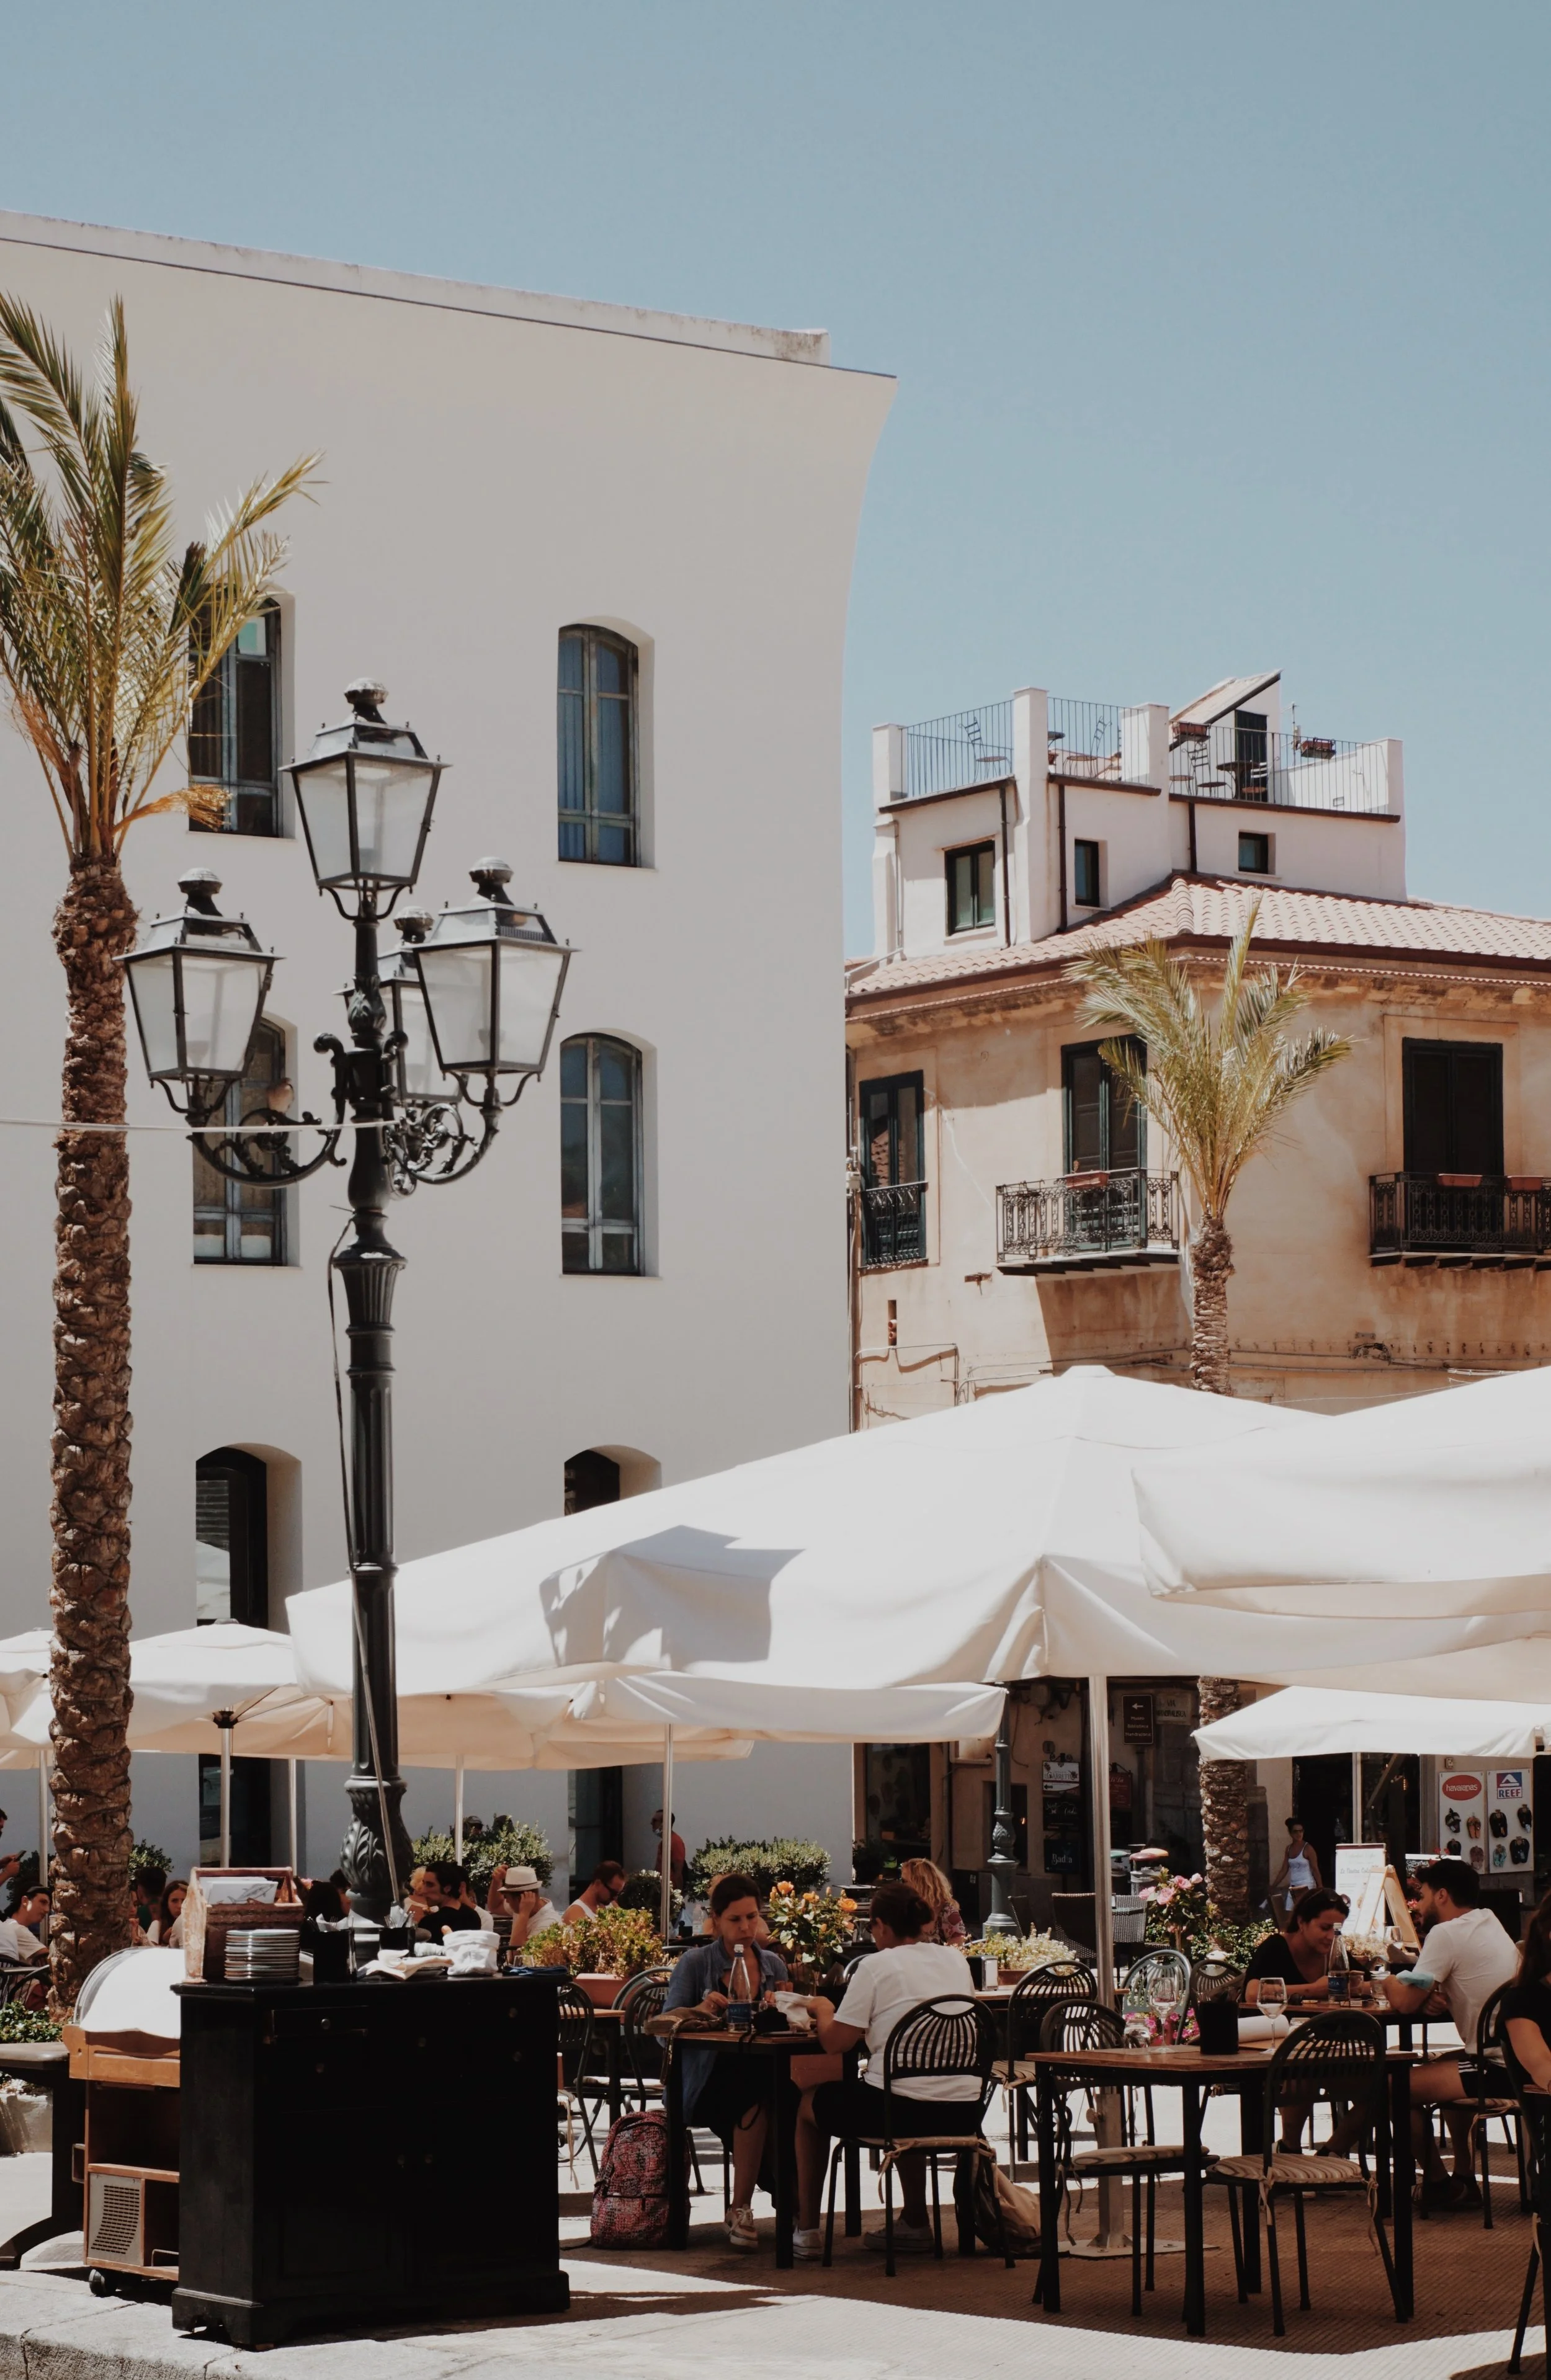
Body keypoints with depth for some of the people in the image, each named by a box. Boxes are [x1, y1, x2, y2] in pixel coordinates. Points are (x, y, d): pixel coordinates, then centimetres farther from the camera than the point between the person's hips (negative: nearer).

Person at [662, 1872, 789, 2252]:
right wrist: (701, 2011, -21)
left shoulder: (773, 1965, 16)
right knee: (757, 2095, -38)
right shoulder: (696, 1963, 5)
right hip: (706, 2083, -3)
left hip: (760, 2077, 3)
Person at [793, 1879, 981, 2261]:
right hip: (963, 2113, 6)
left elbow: (836, 2041, -7)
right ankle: (915, 2226, 41)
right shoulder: (956, 1961, 10)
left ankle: (807, 2230, 25)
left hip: (904, 2109, -6)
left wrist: (822, 2010, 14)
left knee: (809, 2105, 23)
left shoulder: (876, 1966, -7)